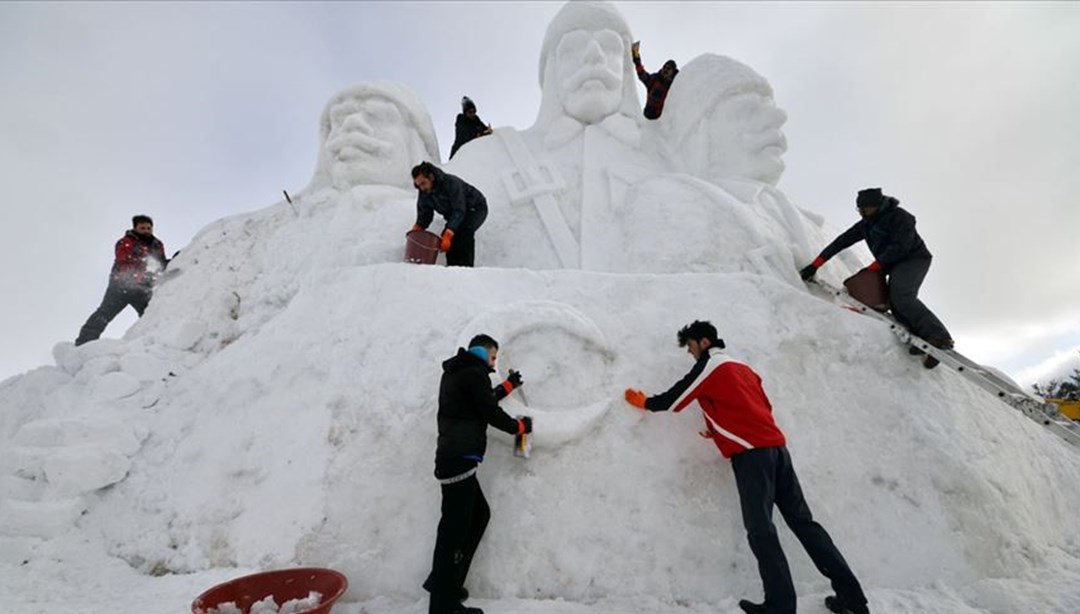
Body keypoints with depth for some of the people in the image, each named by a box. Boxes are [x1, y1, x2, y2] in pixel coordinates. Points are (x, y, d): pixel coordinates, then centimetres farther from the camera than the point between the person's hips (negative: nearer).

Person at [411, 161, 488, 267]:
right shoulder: (424, 192, -12)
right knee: (446, 236, -14)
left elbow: (459, 212, -38)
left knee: (465, 230, -33)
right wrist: (415, 231, -23)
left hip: (476, 208, -7)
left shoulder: (451, 183, -35)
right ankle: (452, 266, -3)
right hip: (454, 213, 7)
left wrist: (448, 235, -46)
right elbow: (424, 215, -4)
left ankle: (466, 266, -29)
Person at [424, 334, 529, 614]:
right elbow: (490, 412, -12)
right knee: (454, 528, -6)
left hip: (454, 457, 10)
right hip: (459, 459, -10)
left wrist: (508, 385, 32)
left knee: (478, 514, 19)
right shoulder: (473, 373, -10)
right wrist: (518, 426, 4)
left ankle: (442, 580, 22)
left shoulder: (456, 373, 20)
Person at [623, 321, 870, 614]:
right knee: (802, 521, 11)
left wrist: (644, 401, 16)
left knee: (760, 529, -8)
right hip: (776, 447, 8)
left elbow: (673, 400, -1)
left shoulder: (709, 366, -2)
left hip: (751, 453, -8)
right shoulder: (743, 368, 23)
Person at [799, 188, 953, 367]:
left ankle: (940, 337, -28)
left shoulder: (900, 217, -14)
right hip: (894, 265, 8)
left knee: (901, 297, -27)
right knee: (895, 303, -11)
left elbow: (900, 247, -23)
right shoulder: (866, 224, 7)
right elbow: (842, 241, 5)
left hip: (914, 259, -8)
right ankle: (924, 341, -18)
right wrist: (815, 264, 0)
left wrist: (873, 267, -23)